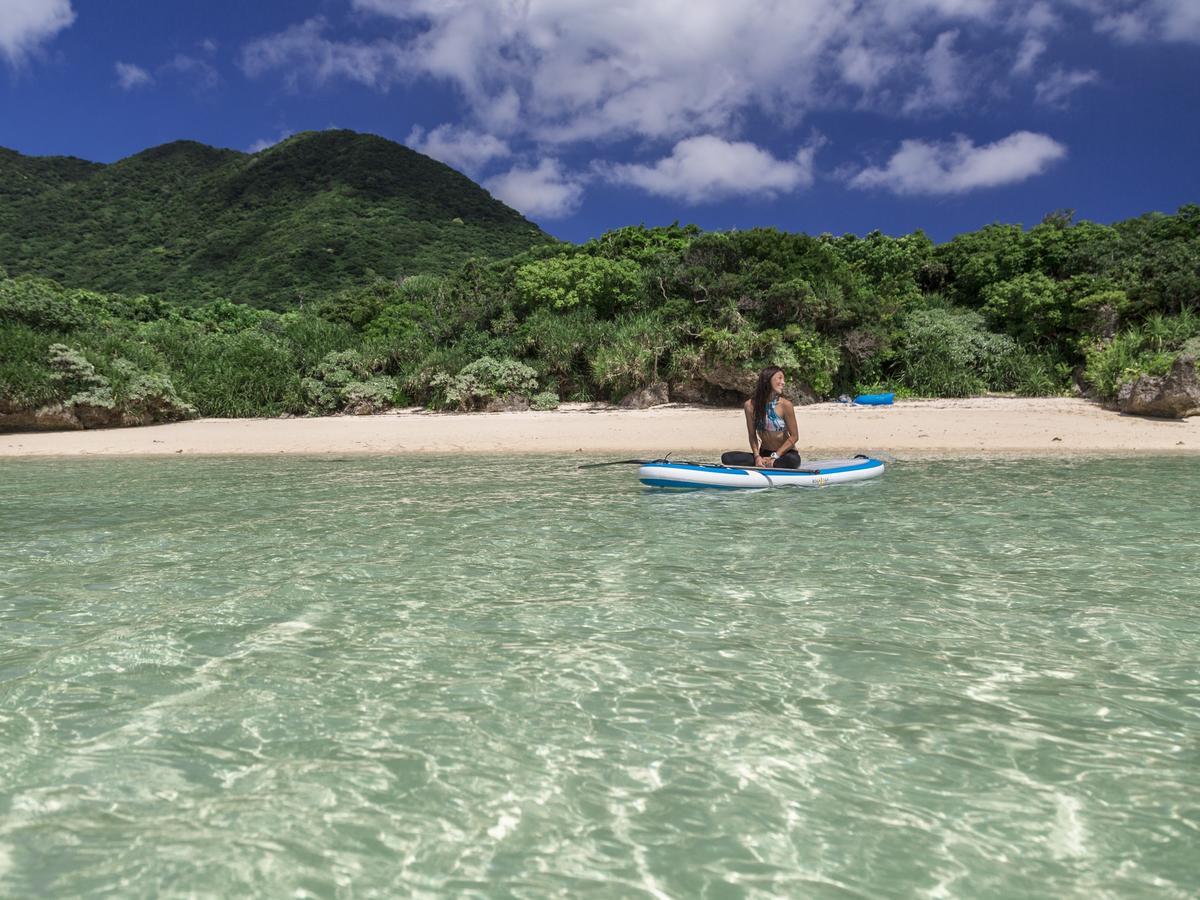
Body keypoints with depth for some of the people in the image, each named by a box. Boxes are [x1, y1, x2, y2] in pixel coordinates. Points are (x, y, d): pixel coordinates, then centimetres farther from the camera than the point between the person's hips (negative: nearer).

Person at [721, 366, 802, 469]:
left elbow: (794, 436, -7)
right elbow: (752, 435, 2)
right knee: (727, 457, -16)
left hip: (784, 454, -2)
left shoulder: (785, 405, -11)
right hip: (764, 454, 3)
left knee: (793, 460, -38)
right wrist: (757, 457, -15)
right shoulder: (750, 405, -4)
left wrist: (775, 456, -15)